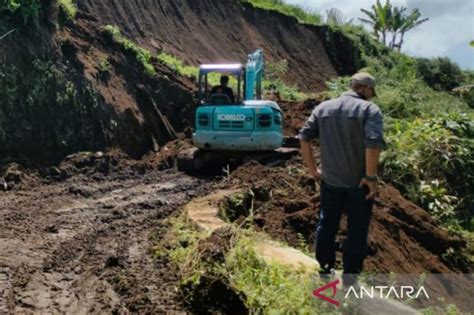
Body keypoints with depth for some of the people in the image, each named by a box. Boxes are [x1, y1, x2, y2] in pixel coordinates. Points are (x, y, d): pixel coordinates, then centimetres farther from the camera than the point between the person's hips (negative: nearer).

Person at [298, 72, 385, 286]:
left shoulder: (323, 108, 6)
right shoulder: (369, 109, -9)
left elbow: (304, 137, 3)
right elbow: (374, 143, -24)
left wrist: (312, 169, 7)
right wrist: (370, 176, -17)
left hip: (330, 180, 4)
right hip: (359, 182, -4)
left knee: (326, 226, 19)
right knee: (356, 232, 8)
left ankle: (324, 270, 31)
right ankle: (349, 279, 14)